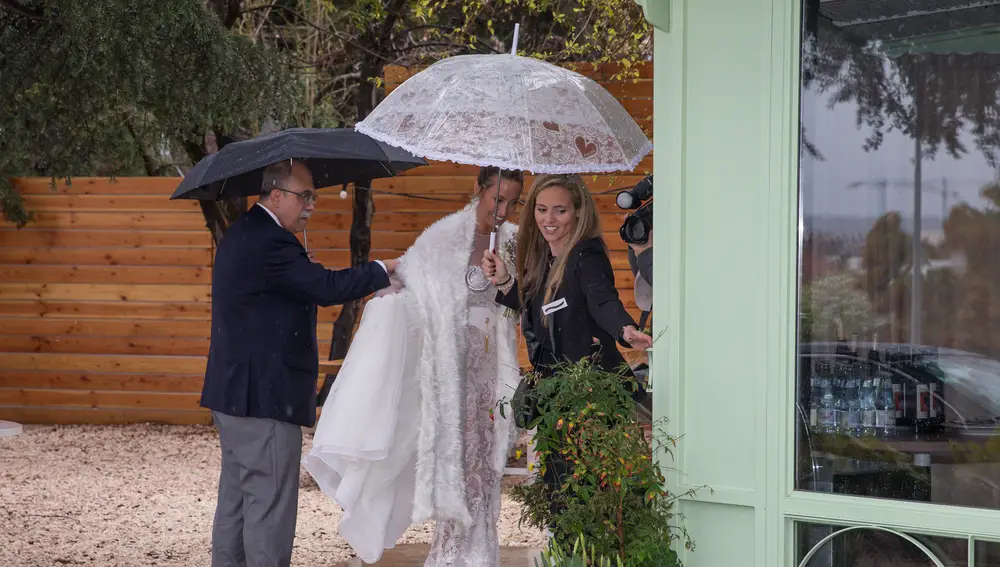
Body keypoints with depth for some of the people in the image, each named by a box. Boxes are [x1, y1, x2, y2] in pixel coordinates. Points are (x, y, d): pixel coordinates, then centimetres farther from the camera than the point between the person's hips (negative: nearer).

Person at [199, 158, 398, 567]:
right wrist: (384, 271, -10)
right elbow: (327, 287, -22)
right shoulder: (269, 242, -19)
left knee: (236, 499, 16)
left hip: (233, 395, 11)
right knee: (270, 504, -6)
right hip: (263, 397, -11)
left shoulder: (243, 235, 15)